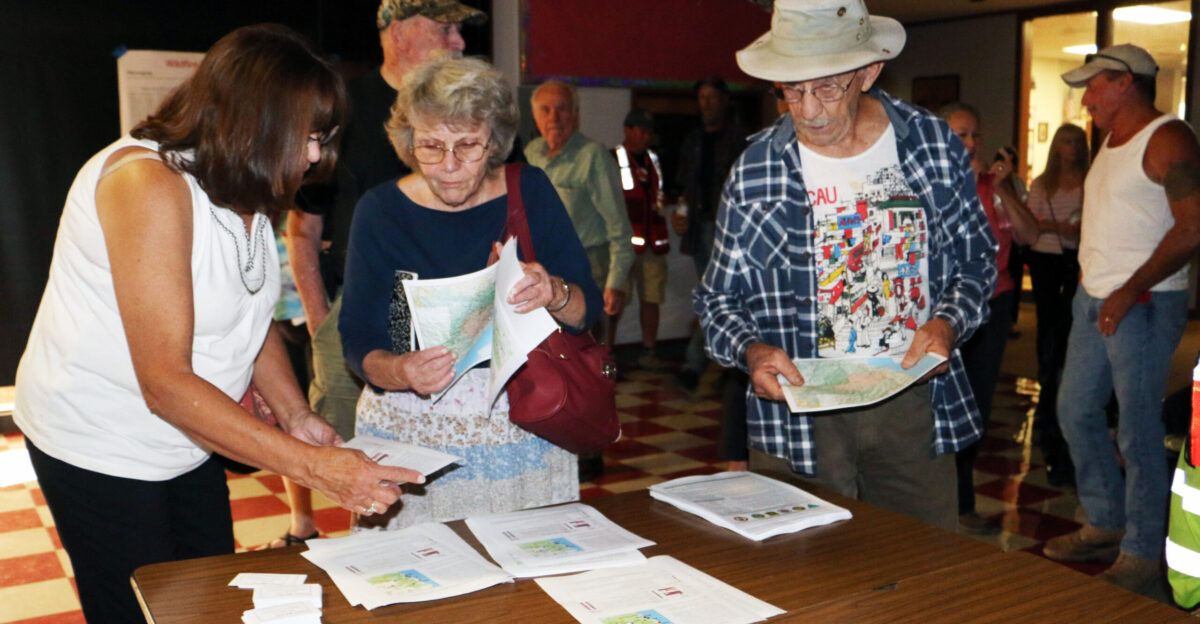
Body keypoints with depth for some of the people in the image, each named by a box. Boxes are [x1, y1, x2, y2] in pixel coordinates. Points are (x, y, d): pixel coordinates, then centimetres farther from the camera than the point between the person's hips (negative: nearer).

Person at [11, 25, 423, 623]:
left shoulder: (246, 186, -1)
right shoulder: (150, 185, -28)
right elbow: (166, 383, -32)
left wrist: (296, 417, -8)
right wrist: (312, 466, -37)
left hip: (186, 443, 8)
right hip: (101, 447, -7)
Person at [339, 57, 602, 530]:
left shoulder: (530, 192, -1)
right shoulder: (380, 210, -4)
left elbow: (588, 309, -1)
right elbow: (358, 340, -6)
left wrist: (554, 294, -22)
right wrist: (398, 371, -27)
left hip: (524, 432, 1)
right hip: (412, 433, -1)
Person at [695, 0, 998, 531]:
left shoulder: (935, 144, 2)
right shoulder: (754, 171, -2)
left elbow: (977, 260, 12)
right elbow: (718, 298, 5)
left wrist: (948, 323, -7)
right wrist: (752, 351, -15)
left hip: (915, 401, 2)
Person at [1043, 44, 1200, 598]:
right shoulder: (1110, 142, 17)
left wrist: (1131, 291, -22)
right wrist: (1092, 282, 10)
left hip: (1144, 305, -9)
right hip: (1093, 299, 9)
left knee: (1138, 432, -4)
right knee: (1076, 413, 14)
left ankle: (1142, 557, 8)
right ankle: (1106, 525, 28)